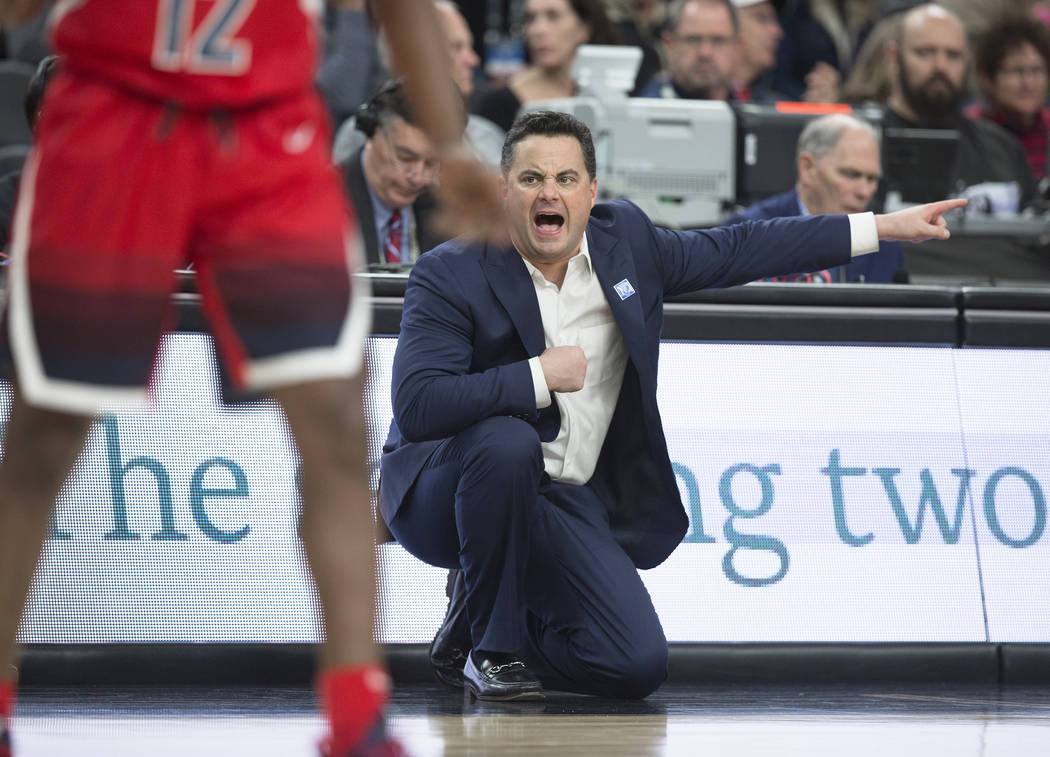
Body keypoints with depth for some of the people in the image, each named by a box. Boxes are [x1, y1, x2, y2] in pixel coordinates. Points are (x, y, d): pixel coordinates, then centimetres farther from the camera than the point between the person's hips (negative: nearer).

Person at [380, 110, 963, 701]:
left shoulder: (625, 241, 1)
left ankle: (481, 615, 15)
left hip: (564, 502, 4)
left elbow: (741, 249, 12)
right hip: (442, 492, -4)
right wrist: (540, 376, -27)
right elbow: (418, 406, -28)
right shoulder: (449, 276, -15)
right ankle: (490, 646, -17)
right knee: (508, 442, -39)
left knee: (638, 665, -14)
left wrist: (884, 227, 13)